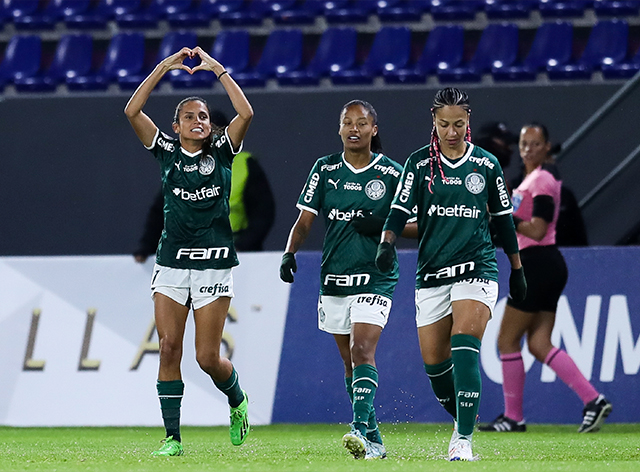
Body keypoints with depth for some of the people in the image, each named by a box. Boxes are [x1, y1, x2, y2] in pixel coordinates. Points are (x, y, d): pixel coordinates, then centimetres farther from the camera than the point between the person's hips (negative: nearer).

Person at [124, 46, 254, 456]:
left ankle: (237, 400, 28)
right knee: (169, 347, -8)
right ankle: (173, 437, -3)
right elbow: (132, 111, -3)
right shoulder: (167, 153, 7)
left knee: (207, 357, -4)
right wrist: (164, 68, -6)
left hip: (215, 264, -2)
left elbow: (245, 114, -11)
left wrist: (217, 69, -7)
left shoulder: (221, 153, 4)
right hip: (172, 261, 2)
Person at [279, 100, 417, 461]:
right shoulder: (326, 169, 6)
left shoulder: (391, 174, -3)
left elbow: (417, 225, 2)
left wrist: (382, 227, -15)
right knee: (350, 360, 9)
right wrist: (290, 253, -10)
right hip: (334, 278, 4)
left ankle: (361, 428, -29)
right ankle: (373, 440, 17)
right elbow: (306, 219, 6)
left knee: (362, 350, -20)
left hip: (375, 278, -4)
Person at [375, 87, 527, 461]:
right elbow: (400, 209, -2)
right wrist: (387, 244, -22)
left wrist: (517, 268, 17)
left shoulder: (487, 164, 5)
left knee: (464, 350, -20)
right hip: (431, 273, 2)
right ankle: (463, 422, 30)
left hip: (477, 269, -2)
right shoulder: (420, 163, 3)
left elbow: (503, 218, 13)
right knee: (434, 362, 3)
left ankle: (464, 441, -22)